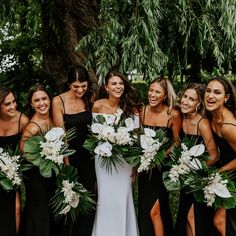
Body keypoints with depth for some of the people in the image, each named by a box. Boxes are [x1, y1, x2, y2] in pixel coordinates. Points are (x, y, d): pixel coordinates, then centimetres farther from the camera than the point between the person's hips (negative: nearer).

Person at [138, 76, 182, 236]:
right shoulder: (143, 112, -3)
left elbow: (177, 142, -4)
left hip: (163, 167, -4)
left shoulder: (173, 115, -13)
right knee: (144, 210, 14)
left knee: (154, 211, -8)